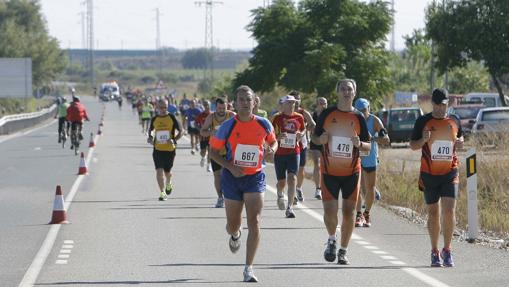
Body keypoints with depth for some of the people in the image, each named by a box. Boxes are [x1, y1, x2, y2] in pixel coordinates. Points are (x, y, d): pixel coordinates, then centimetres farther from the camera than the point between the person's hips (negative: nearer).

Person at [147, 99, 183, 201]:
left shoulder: (172, 118, -5)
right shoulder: (154, 119, 3)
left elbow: (180, 132, -2)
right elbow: (151, 130, 21)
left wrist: (174, 140, -19)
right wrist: (150, 137, -1)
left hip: (170, 149, -1)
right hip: (157, 149, 1)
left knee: (167, 171, 11)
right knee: (159, 171, -12)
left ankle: (168, 184, 45)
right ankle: (162, 193, -10)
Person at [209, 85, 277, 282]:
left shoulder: (263, 124, -4)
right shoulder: (228, 126, -8)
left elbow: (273, 141, 16)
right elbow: (213, 151, 0)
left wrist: (271, 149, -9)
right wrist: (230, 166, -15)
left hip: (255, 177, 0)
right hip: (233, 177, 0)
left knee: (254, 223, -14)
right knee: (233, 224, 11)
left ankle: (249, 268, -8)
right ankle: (235, 235, 52)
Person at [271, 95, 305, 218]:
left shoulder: (299, 117, 4)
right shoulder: (277, 118, -1)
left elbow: (303, 129, 21)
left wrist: (300, 134, -1)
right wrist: (278, 137, -18)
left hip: (294, 152, 0)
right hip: (280, 153, 0)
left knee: (292, 178, -15)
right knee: (282, 181, 8)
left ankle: (290, 208, -18)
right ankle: (280, 195, 45)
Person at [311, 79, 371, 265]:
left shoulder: (358, 117, 2)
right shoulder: (327, 114, 1)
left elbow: (368, 146, 6)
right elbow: (315, 137, 10)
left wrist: (359, 144, -17)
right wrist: (320, 139, -13)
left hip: (351, 172, 1)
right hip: (329, 171, -1)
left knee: (349, 211, 3)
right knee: (329, 211, -8)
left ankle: (343, 251, 15)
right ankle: (331, 240, 21)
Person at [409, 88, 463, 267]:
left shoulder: (454, 121, 6)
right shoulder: (423, 121, 0)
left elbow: (460, 137, 23)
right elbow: (412, 145, 3)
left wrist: (460, 142, 0)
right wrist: (423, 140, -18)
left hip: (450, 173, 1)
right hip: (429, 174, -1)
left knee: (449, 210, -12)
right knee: (433, 213, 6)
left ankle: (447, 250, -2)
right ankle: (435, 252, 16)